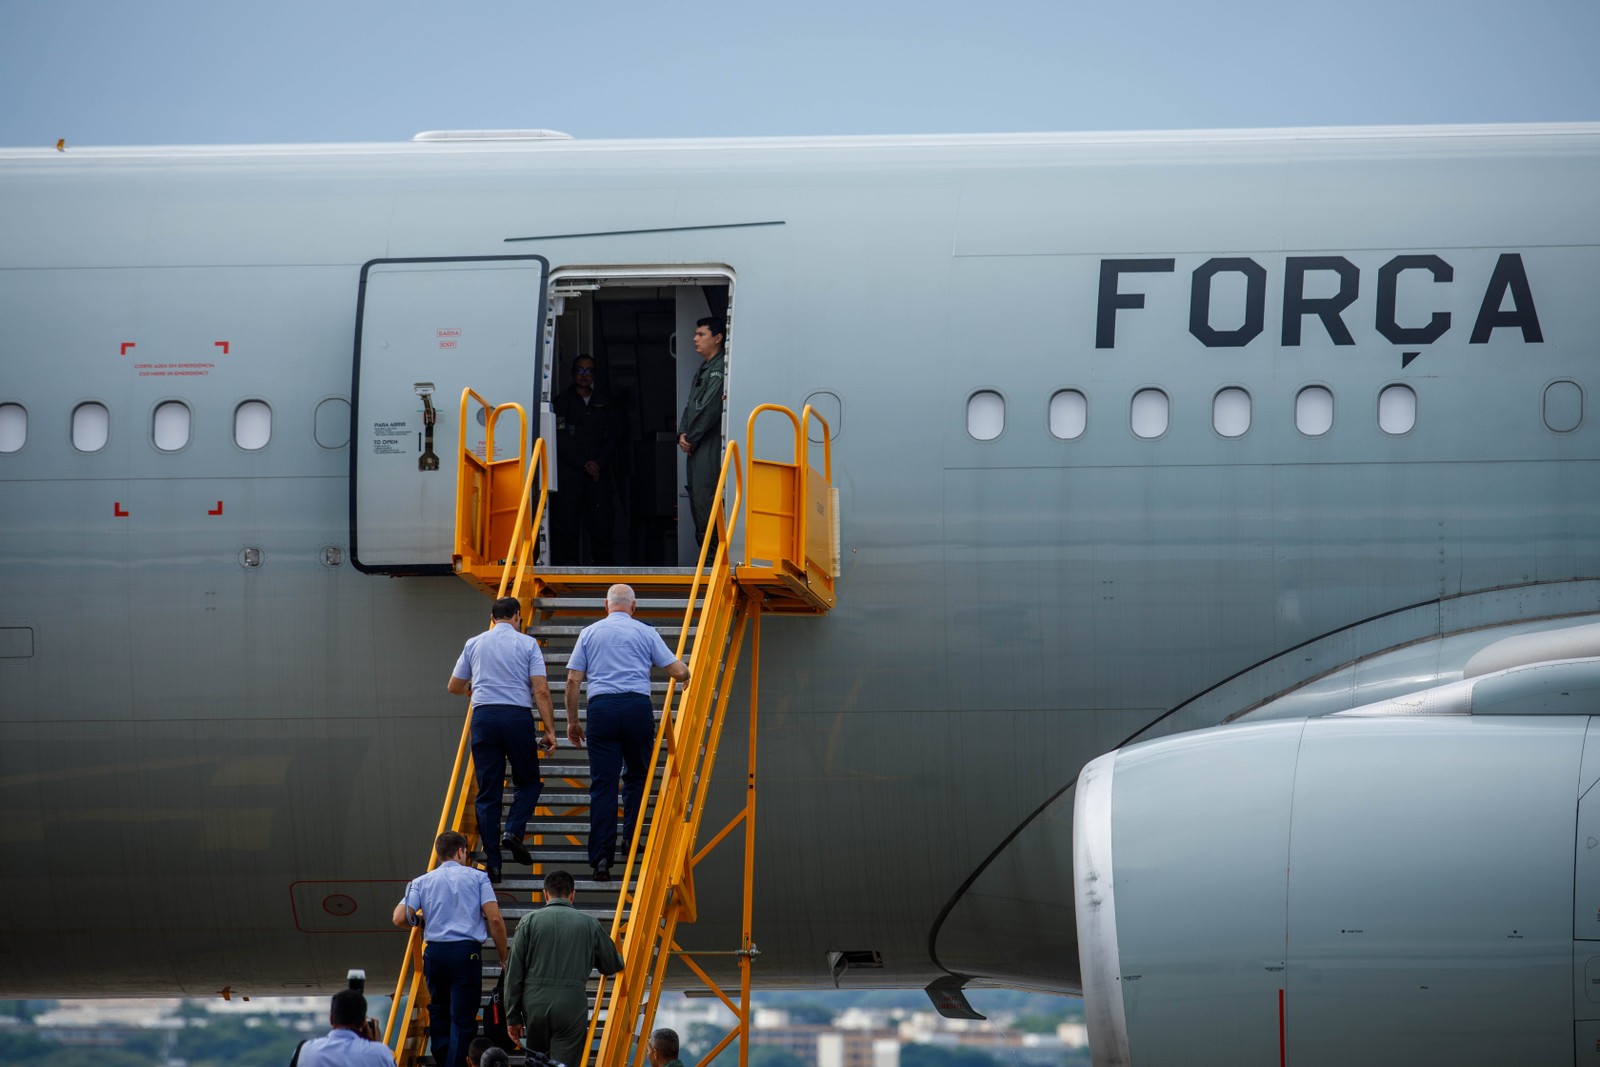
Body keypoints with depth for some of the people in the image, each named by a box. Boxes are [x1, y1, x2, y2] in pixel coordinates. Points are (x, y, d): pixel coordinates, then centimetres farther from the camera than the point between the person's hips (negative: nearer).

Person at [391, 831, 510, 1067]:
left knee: (438, 1012, 19)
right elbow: (494, 919, -3)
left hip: (435, 952, 3)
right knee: (463, 1019, -3)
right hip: (467, 952, -3)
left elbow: (400, 919, -1)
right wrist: (503, 958, 5)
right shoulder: (477, 877, 6)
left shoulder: (422, 882, 11)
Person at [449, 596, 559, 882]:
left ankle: (492, 861, -1)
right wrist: (550, 729, -1)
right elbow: (541, 691, -4)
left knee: (488, 791, 5)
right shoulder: (527, 644, 4)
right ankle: (514, 831, -8)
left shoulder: (474, 644, 13)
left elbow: (454, 687, 22)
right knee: (528, 781, 17)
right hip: (518, 717, -2)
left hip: (484, 717, 2)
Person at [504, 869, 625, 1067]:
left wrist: (513, 1017, 8)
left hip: (535, 1004, 1)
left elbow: (514, 974, 2)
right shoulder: (590, 924, 4)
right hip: (572, 1004, -1)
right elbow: (612, 965, 16)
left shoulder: (529, 922, 3)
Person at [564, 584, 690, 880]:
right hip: (638, 706, -1)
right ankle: (632, 838, 16)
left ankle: (601, 857, -10)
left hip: (601, 708, 1)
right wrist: (685, 674, 31)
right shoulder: (645, 633, 9)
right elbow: (678, 672, 6)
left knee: (602, 784, -1)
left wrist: (572, 721, 15)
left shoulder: (589, 633, 13)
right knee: (637, 776, 20)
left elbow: (573, 680, 8)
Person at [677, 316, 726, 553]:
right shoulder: (701, 369, 20)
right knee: (695, 496, 9)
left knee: (705, 497, -14)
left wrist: (691, 437, -8)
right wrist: (682, 433, 6)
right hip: (695, 446, 10)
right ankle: (704, 547, 12)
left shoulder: (720, 368, -10)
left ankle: (713, 552, -14)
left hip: (711, 445, -10)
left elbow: (710, 408, -14)